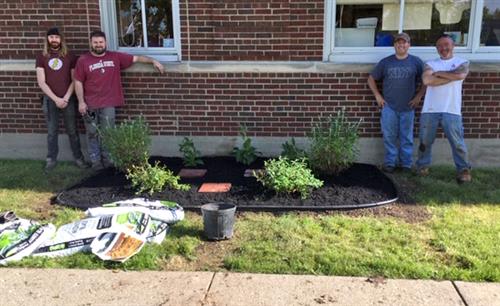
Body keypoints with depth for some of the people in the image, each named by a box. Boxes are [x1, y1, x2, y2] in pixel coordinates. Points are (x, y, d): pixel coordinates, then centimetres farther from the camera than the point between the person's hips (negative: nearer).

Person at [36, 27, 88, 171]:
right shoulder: (41, 57, 2)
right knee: (52, 131, 10)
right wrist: (56, 99, -12)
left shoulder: (70, 56, 3)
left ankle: (78, 158, 17)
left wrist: (66, 98, -11)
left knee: (72, 130, 6)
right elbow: (41, 82, -4)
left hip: (68, 99, 0)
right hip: (50, 99, 1)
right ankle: (51, 159, 22)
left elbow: (74, 80, 0)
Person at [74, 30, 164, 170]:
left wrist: (153, 61, 5)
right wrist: (81, 102, -8)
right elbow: (78, 82, -1)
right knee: (92, 134, 6)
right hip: (90, 105, -1)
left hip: (108, 104, 1)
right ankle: (95, 161, 16)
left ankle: (107, 160, 14)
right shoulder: (83, 60, 0)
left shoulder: (115, 57, 5)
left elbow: (136, 58, 11)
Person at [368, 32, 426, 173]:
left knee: (407, 138, 6)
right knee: (389, 137, 4)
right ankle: (390, 163, 15)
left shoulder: (416, 62, 2)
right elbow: (371, 79, 12)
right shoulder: (385, 62, 4)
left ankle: (406, 164, 18)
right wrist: (377, 96, 4)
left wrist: (419, 96, -1)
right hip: (389, 107, 1)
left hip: (408, 108, 0)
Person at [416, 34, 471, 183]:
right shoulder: (430, 63, 9)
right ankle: (423, 165, 24)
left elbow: (460, 75, -15)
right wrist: (451, 77, -8)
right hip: (430, 110, 1)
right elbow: (427, 80, -10)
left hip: (452, 110, -1)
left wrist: (438, 73, -5)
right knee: (425, 141, 8)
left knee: (457, 142, 0)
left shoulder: (462, 62, 9)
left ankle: (463, 169, 13)